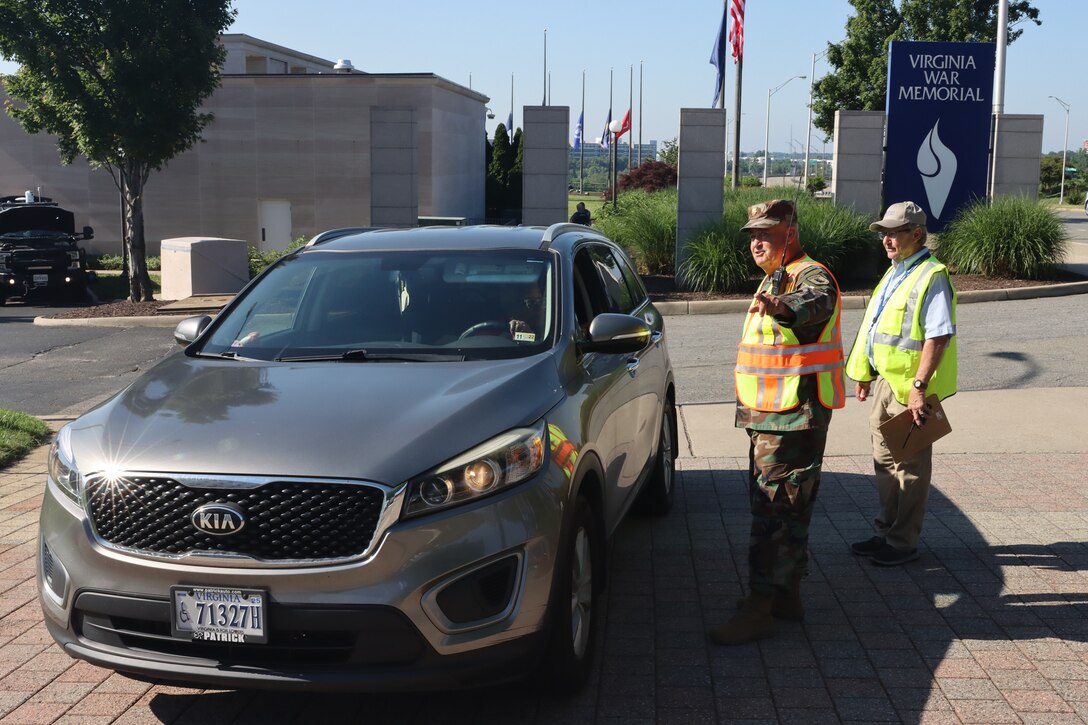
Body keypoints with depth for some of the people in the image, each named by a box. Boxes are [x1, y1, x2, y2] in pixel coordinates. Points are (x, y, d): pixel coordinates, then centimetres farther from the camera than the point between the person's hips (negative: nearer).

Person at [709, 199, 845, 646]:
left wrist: (783, 305, -62)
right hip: (770, 417, 10)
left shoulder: (810, 275, -17)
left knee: (775, 512, -8)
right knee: (785, 510, 16)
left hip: (793, 419, -10)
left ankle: (760, 608, -4)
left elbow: (818, 302, -42)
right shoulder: (776, 280, 17)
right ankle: (787, 594, 26)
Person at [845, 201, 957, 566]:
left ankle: (904, 542, 13)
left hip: (910, 388, -9)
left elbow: (939, 336, -23)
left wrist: (919, 386, -26)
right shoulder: (895, 273, 14)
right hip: (885, 381, 9)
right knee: (885, 460, 17)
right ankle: (887, 531, 29)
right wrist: (864, 374, 20)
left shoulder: (931, 277, -16)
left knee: (910, 466, 3)